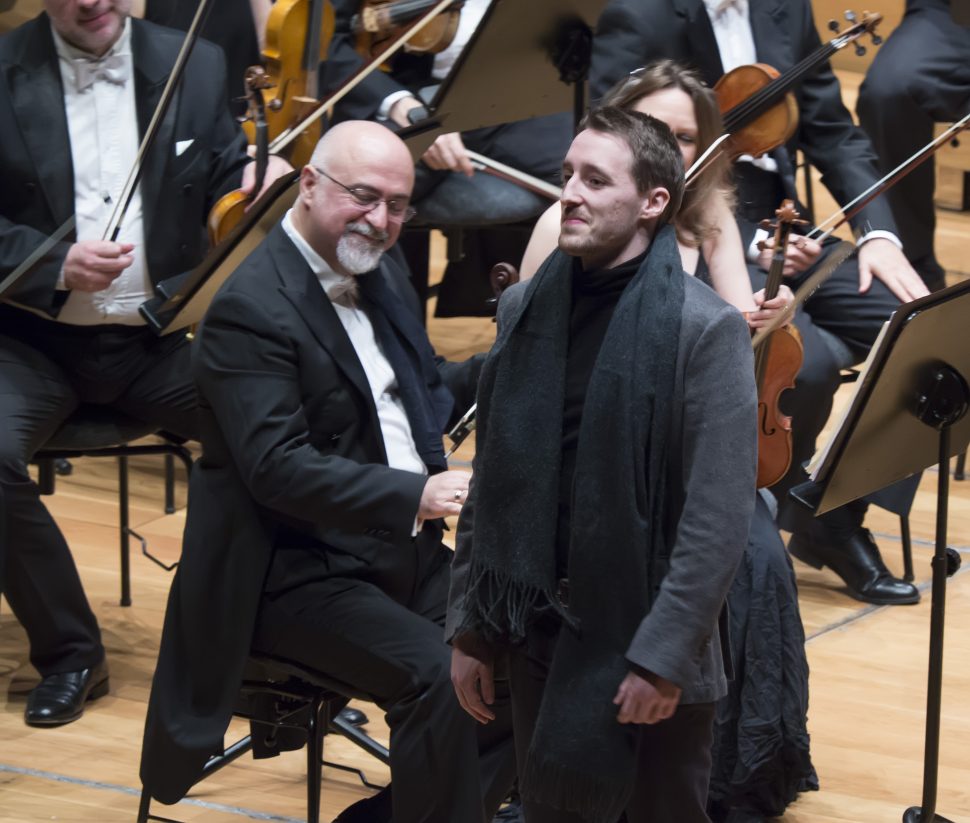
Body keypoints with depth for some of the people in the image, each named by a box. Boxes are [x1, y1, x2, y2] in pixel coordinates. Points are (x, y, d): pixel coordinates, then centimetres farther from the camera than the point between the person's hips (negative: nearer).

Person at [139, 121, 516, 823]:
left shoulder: (381, 275, 12)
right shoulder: (249, 308, -15)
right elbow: (277, 467, -25)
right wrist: (415, 494, -34)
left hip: (406, 551, 8)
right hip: (300, 575, -8)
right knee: (439, 674, -28)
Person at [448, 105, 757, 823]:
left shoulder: (705, 329, -11)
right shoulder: (524, 308, 5)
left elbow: (719, 516, -13)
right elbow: (491, 483, 8)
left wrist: (663, 656, -17)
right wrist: (469, 628, 6)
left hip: (645, 638, -4)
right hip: (535, 633, 4)